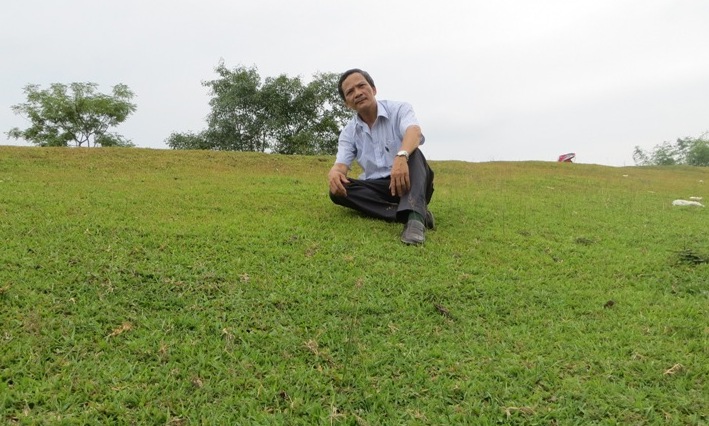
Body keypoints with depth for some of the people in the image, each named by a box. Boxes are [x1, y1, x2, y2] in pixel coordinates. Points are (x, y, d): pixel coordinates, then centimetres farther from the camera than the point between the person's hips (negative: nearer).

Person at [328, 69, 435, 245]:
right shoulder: (348, 132, 5)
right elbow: (341, 164, -7)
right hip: (377, 188, 3)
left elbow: (414, 132, -29)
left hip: (408, 182, -3)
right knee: (338, 190, -22)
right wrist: (334, 174, -34)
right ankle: (411, 213, -32)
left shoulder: (399, 109, -7)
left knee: (412, 152, -32)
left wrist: (401, 156, -52)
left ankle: (414, 216, -53)